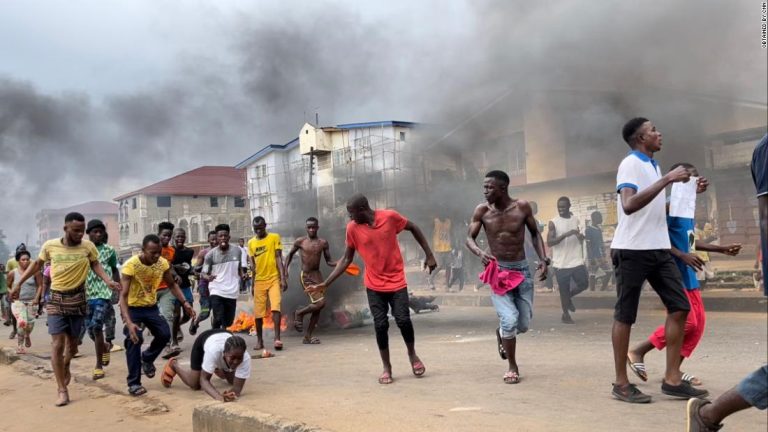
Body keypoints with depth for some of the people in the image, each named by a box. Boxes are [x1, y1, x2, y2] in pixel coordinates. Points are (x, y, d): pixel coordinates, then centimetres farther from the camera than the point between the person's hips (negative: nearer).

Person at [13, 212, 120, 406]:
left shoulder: (88, 246, -9)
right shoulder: (49, 246, -7)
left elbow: (95, 265, 2)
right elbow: (37, 264, 8)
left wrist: (108, 281, -14)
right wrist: (19, 282, 10)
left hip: (77, 299, 1)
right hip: (56, 299, -1)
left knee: (72, 343, 13)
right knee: (57, 344, -7)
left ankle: (66, 367, 47)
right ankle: (62, 390, -1)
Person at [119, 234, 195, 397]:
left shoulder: (163, 263, -14)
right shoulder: (130, 265, -29)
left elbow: (172, 285, 4)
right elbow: (123, 296, -31)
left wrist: (185, 303, -11)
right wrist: (129, 323, -43)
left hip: (151, 307, 5)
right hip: (133, 308, -5)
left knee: (165, 334, -4)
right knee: (134, 340, -17)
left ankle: (147, 359, 27)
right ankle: (134, 383, -5)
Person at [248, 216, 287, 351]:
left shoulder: (274, 237, -1)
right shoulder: (251, 243, 7)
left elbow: (279, 258, -4)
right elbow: (252, 264, 11)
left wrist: (283, 278, -11)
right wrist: (252, 284, 10)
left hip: (274, 278, -3)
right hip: (259, 281, 3)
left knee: (275, 308, -16)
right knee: (258, 312, 4)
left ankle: (277, 338, -16)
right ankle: (260, 341, 15)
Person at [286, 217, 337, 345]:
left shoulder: (323, 243, 3)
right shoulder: (300, 241, -3)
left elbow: (328, 261, 5)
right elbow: (290, 254, 12)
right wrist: (285, 269, 2)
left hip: (318, 275, 5)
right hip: (306, 276, -4)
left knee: (317, 308, 4)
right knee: (320, 303, -18)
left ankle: (307, 337, 14)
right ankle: (299, 313, 8)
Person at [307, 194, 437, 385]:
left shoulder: (390, 217, -13)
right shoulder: (352, 228, -7)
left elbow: (413, 228, 3)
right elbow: (346, 260, 1)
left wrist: (429, 255, 1)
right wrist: (325, 284, -4)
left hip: (397, 282, -1)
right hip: (374, 286, 2)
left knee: (403, 320, -8)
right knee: (380, 325, -3)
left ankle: (412, 355, 21)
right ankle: (386, 368, 15)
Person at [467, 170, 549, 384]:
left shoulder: (522, 207, -7)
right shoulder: (482, 211, -8)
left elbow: (535, 233, 5)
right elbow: (469, 238, 0)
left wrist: (543, 259, -7)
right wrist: (480, 253, -22)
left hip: (522, 269, 2)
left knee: (523, 324, 7)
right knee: (510, 320, -17)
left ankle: (501, 333, 44)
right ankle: (512, 367, 6)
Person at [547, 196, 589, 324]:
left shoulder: (576, 220, 8)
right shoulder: (553, 223, -7)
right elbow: (549, 242, -17)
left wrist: (580, 236, -3)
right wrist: (566, 234, -26)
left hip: (577, 261, 4)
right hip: (561, 263, -4)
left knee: (584, 284, 2)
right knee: (564, 290, 4)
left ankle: (569, 297, 31)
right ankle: (565, 315, 22)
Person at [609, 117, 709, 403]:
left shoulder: (653, 166, 18)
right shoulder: (631, 164, -10)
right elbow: (629, 205, -27)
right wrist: (667, 179, -25)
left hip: (659, 249, 9)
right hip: (632, 250, -9)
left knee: (680, 307, 4)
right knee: (625, 315, -1)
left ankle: (672, 379, 9)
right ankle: (621, 383, 7)